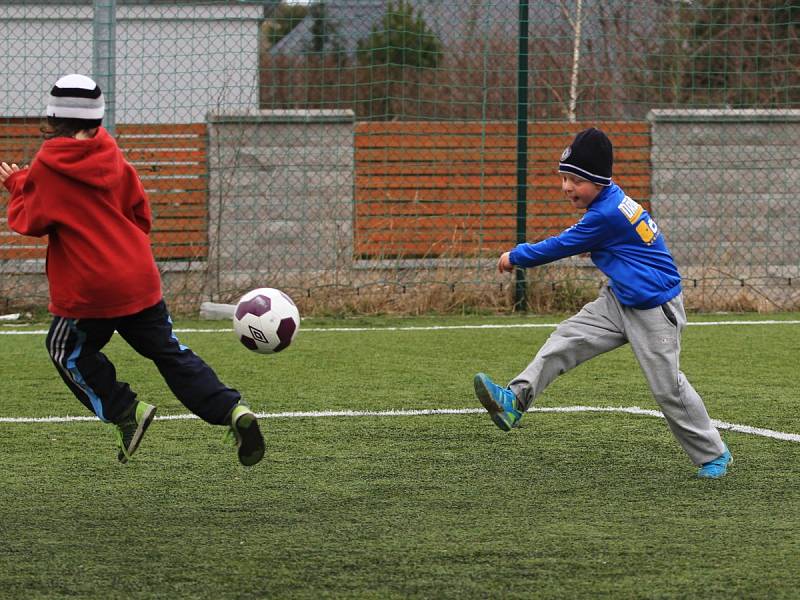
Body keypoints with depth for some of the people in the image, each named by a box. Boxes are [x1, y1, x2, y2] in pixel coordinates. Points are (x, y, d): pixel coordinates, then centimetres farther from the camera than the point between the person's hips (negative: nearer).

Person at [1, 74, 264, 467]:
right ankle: (232, 411, -6)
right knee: (169, 353, 10)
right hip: (140, 280, 5)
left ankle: (125, 411, 5)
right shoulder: (112, 157, 7)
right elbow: (141, 216, 13)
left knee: (67, 350, 19)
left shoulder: (47, 166, -8)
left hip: (89, 288, -5)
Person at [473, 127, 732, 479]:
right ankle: (517, 399, -13)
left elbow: (561, 247, -13)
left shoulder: (606, 215, -24)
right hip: (619, 301, 9)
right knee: (566, 340, -5)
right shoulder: (612, 200, 4)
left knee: (667, 387, -2)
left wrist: (516, 257, -1)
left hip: (653, 308, -9)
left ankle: (714, 454, 12)